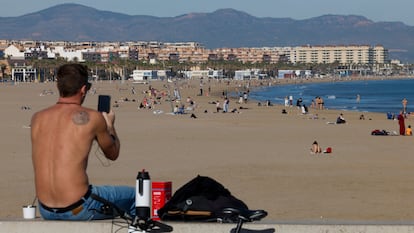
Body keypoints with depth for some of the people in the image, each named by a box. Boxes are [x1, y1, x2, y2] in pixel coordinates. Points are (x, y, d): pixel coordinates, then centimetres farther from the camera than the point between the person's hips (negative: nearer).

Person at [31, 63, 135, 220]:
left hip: (45, 210, 5)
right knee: (132, 195, 18)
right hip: (77, 210, -5)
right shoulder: (91, 118, -9)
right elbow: (113, 154, 8)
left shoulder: (37, 118, 3)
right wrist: (110, 125, 26)